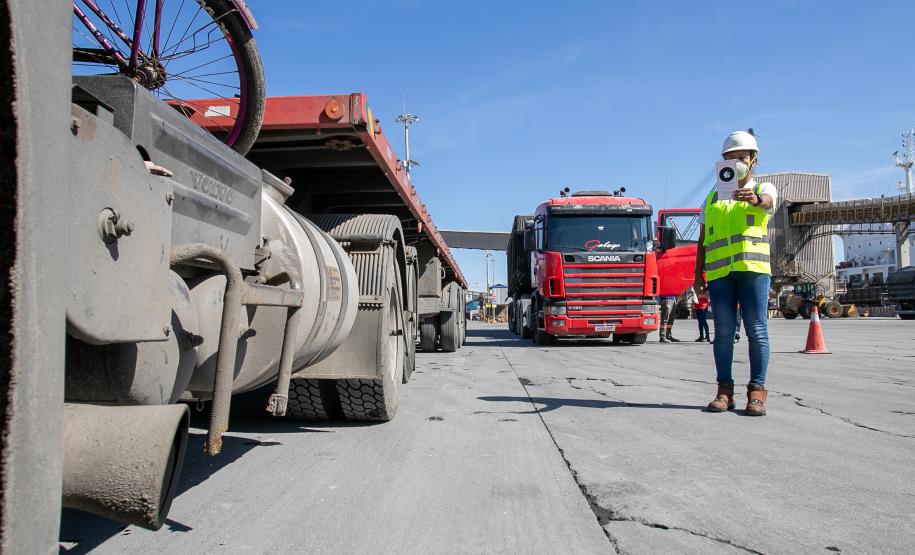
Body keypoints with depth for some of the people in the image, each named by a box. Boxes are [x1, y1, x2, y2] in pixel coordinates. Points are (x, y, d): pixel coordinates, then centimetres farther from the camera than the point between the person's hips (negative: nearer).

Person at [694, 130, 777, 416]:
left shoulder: (763, 188, 12)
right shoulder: (713, 197, 20)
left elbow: (767, 201, -15)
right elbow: (702, 240, 18)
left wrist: (754, 198, -39)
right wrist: (698, 273, 8)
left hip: (753, 267, -2)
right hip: (719, 271, 2)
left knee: (757, 330, -4)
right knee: (723, 331, 1)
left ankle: (757, 392, 1)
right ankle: (724, 391, 6)